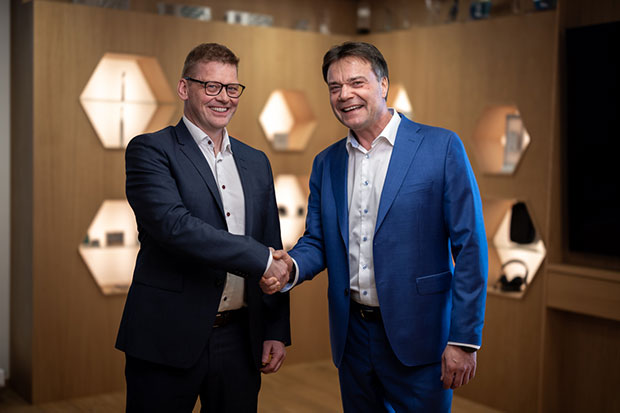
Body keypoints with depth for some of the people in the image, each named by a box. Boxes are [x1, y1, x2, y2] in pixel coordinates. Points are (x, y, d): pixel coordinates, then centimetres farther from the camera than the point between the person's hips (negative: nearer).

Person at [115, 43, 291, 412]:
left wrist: (277, 332, 8)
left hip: (240, 340, 5)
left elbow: (273, 250, 14)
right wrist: (260, 259, -18)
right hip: (168, 341, -5)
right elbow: (174, 225, -21)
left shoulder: (256, 162, 13)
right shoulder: (150, 150, -4)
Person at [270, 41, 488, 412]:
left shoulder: (442, 147, -8)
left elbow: (470, 247, -9)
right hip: (352, 336, 5)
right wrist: (292, 267, -11)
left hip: (417, 337, -4)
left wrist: (464, 339, -13)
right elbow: (317, 241, 12)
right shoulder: (326, 163, 8)